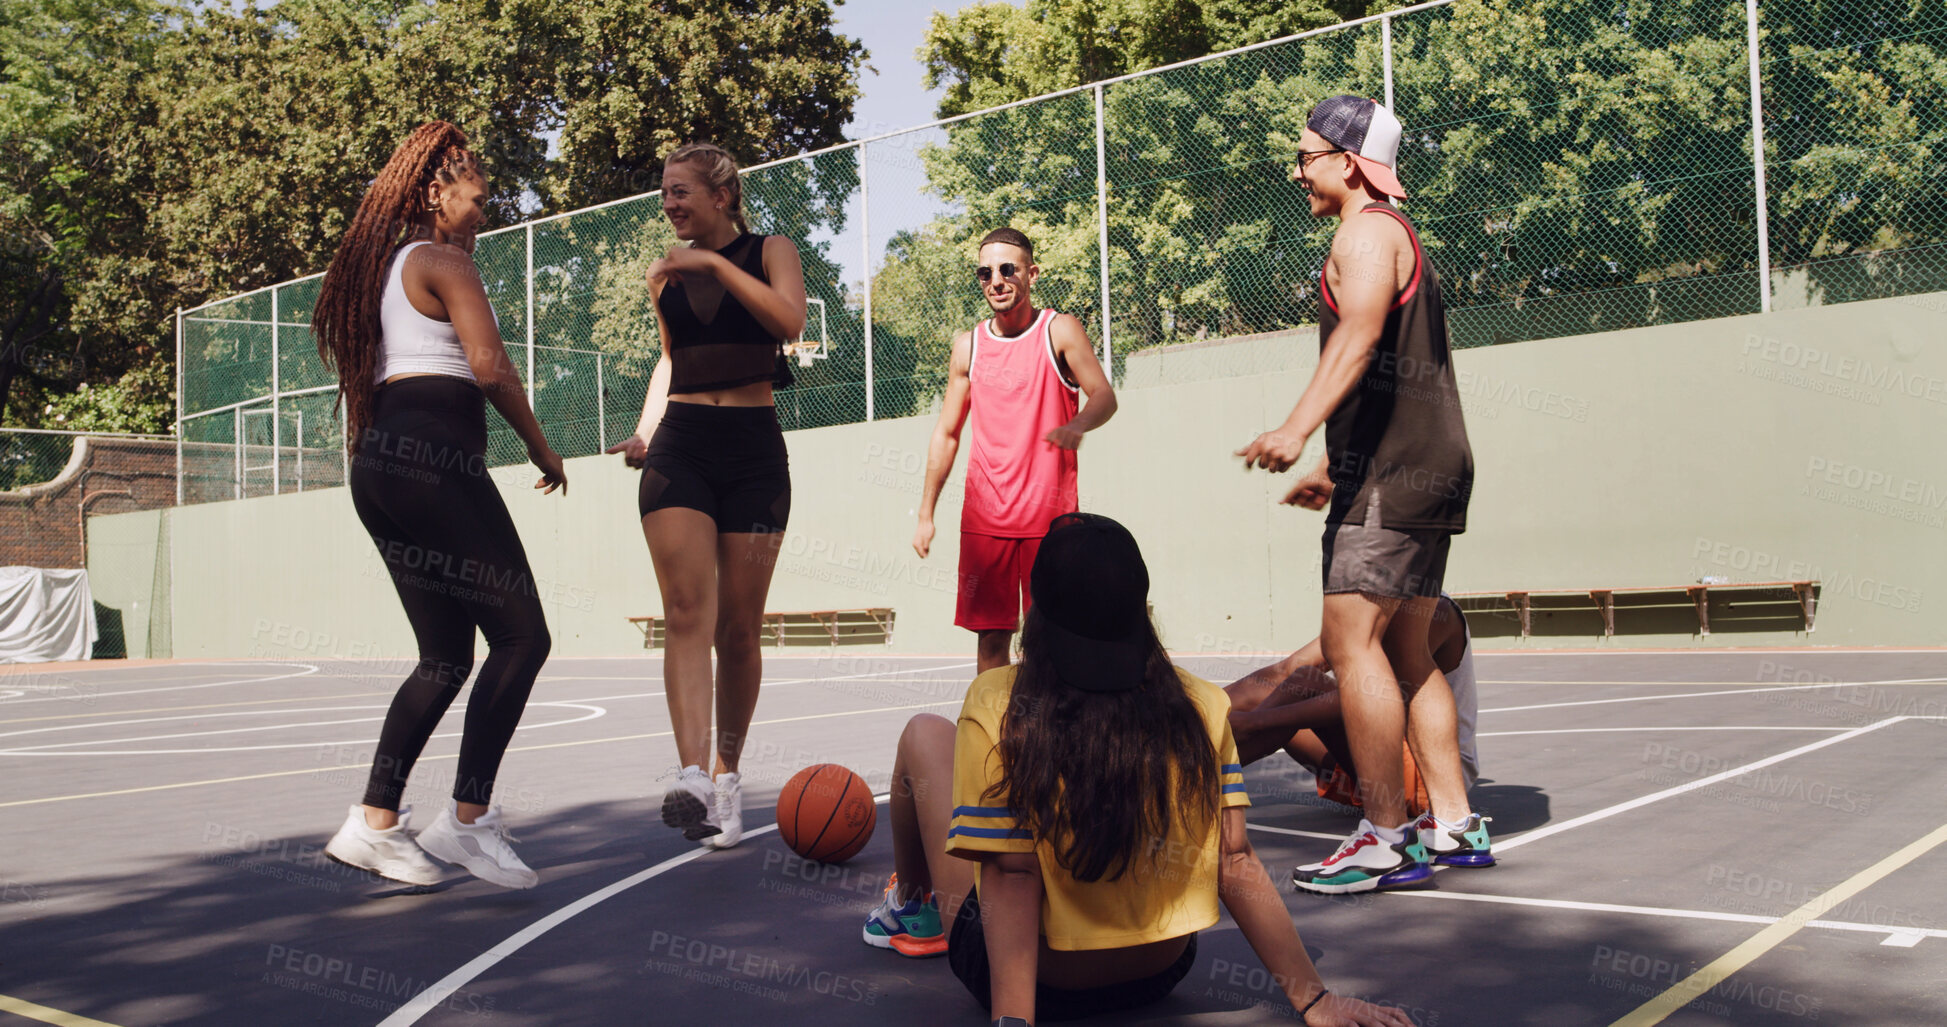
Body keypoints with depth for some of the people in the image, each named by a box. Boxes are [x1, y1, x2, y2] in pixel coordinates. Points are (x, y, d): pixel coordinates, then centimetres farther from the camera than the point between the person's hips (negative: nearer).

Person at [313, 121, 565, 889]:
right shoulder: (444, 260, -2)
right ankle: (468, 817, -10)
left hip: (380, 462, 10)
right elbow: (489, 367, -13)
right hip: (434, 458, -10)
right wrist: (543, 449, -2)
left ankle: (374, 822, 9)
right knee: (521, 634, -8)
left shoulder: (379, 265, 25)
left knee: (446, 655, 11)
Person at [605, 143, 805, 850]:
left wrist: (715, 263, -16)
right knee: (688, 614, -16)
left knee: (739, 630, 2)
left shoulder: (770, 251, 5)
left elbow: (789, 322, -15)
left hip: (754, 450, -2)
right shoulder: (667, 270, 15)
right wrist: (645, 430, 12)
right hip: (679, 449, 2)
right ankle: (691, 777, -26)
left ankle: (727, 774, 17)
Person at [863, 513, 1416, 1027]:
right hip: (1158, 976, 4)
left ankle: (910, 905, 44)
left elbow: (1012, 874, -26)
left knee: (926, 733, 16)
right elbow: (1235, 863, -14)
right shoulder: (1201, 709, -14)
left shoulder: (997, 706, -22)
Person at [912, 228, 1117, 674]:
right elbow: (946, 433, 13)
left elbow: (1104, 396, -9)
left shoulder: (1059, 330, -1)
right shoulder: (968, 345, 7)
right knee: (991, 636, 2)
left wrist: (1077, 425, -33)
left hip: (1051, 516, -2)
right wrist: (926, 512, 9)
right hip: (984, 517, 2)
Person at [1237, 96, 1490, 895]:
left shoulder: (1366, 231, -7)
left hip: (1396, 473, -11)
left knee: (1351, 641, -12)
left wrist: (1298, 429, -38)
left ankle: (1387, 841, -9)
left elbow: (1359, 336, -26)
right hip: (1423, 468, 11)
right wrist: (1336, 470, 34)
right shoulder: (1394, 234, 26)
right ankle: (1454, 824, 17)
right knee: (1406, 653, 12)